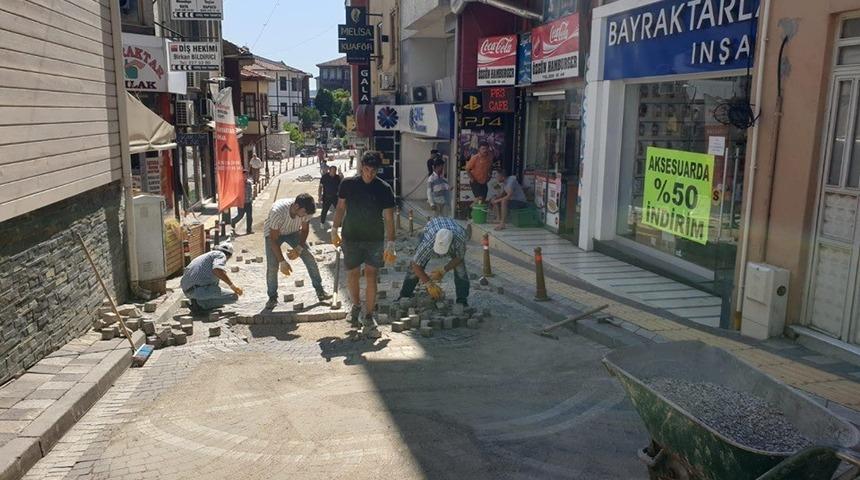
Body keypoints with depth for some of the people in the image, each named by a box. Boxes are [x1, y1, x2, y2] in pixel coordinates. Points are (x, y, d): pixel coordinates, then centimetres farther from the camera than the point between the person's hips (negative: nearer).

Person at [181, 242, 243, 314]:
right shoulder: (220, 255, 1)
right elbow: (218, 270, -23)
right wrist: (232, 285, -13)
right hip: (200, 290, -9)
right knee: (234, 297, -4)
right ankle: (200, 303, -8)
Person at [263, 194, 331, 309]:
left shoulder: (305, 210, -28)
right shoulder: (277, 211, -40)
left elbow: (305, 230, -8)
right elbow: (274, 239, -32)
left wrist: (299, 249, -21)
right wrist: (282, 262, -33)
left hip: (293, 232, 3)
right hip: (273, 233, -3)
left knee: (310, 258, -7)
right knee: (272, 266, -17)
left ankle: (320, 291, 5)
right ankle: (272, 297, 3)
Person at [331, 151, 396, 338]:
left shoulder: (384, 189, -7)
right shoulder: (348, 184, -2)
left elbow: (389, 218, -7)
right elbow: (340, 208, 10)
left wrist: (390, 244, -12)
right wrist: (335, 230, 8)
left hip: (374, 238, -1)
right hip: (351, 237, 2)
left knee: (371, 275, -7)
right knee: (352, 274, 8)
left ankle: (368, 317, 0)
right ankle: (356, 305, 34)